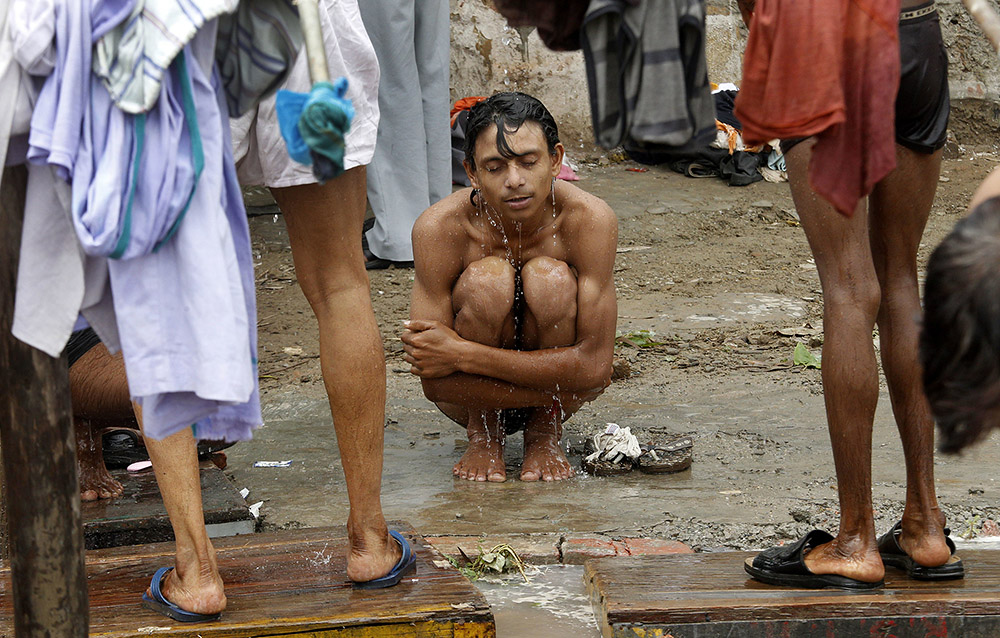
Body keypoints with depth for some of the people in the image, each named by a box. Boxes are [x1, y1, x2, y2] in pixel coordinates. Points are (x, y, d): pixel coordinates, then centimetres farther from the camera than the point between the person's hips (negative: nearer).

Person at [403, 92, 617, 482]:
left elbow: (594, 364, -27)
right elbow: (435, 381, -24)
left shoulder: (589, 220, -24)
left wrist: (460, 353, -32)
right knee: (487, 277, -29)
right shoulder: (439, 229, -25)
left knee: (550, 278, -28)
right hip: (472, 400, -1)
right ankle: (483, 438, -7)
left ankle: (544, 437, -7)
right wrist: (568, 388, -26)